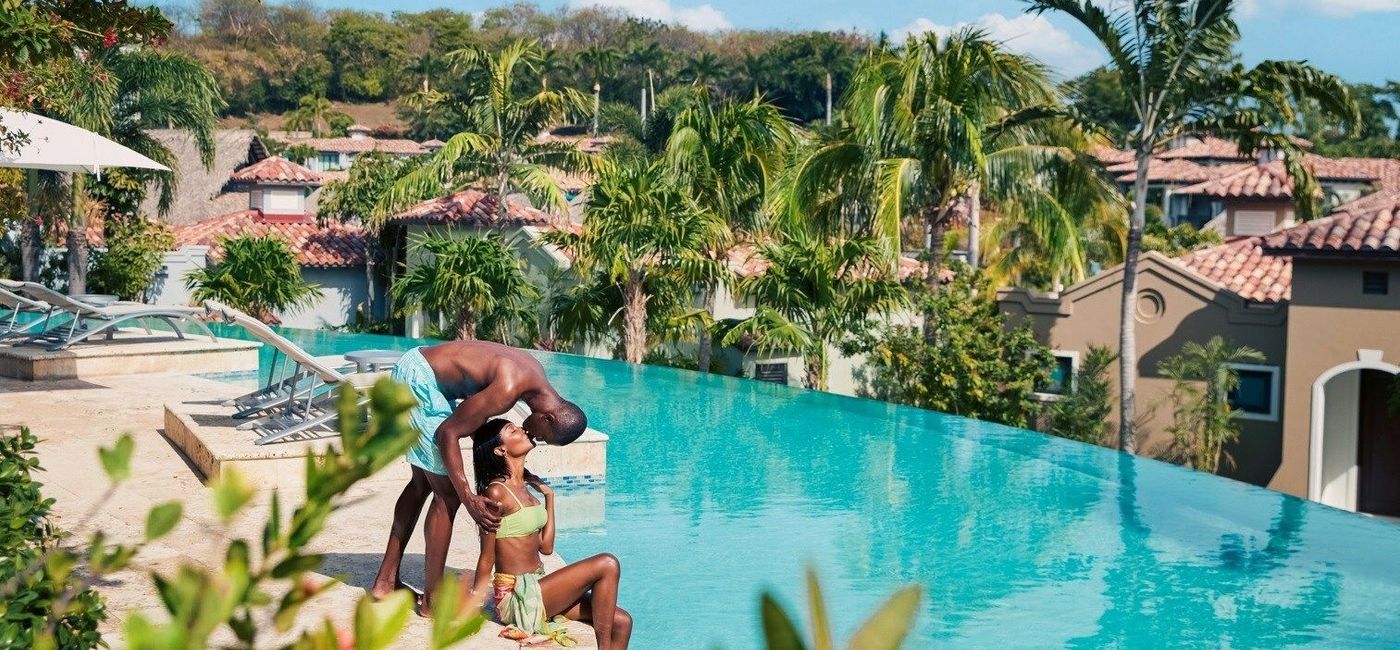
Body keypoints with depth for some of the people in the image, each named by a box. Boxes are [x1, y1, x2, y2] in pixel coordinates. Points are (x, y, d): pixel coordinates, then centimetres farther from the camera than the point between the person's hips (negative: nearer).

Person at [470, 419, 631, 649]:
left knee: (621, 621, 0)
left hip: (534, 589, 9)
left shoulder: (524, 487, 10)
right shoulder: (497, 492, -15)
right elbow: (486, 561, -12)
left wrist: (549, 496, 13)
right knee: (607, 565, -17)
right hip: (517, 598, -9)